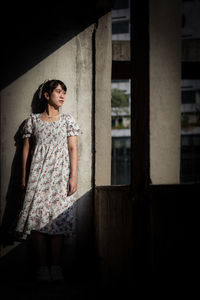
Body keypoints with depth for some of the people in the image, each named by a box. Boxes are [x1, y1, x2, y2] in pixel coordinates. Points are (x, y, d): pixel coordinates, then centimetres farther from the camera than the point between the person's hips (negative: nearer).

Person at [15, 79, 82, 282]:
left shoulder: (67, 120, 10)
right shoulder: (33, 120, 10)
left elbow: (73, 149, 5)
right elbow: (26, 149, 12)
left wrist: (73, 176, -4)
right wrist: (24, 177, 7)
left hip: (60, 175, 0)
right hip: (38, 175, 0)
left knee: (58, 218, -6)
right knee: (37, 219, -6)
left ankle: (55, 266, 2)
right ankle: (42, 266, 2)